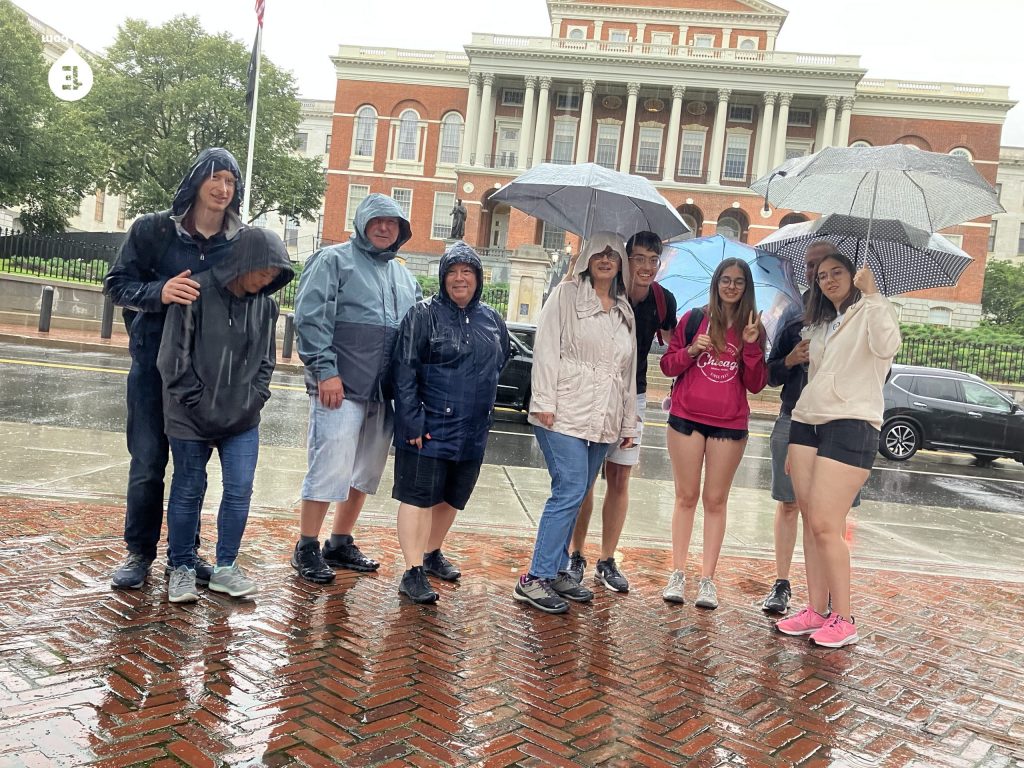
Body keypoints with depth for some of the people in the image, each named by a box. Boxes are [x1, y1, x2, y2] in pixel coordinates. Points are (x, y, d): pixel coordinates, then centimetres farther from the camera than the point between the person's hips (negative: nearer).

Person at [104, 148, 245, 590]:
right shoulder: (154, 229, -2)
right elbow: (116, 284, 0)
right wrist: (158, 293, -21)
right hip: (154, 363, -1)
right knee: (148, 462, 2)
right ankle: (139, 552, 17)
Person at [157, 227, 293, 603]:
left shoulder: (265, 305, 1)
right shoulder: (197, 292, -14)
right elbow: (173, 357, -11)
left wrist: (253, 400, -1)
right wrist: (198, 402, -12)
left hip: (242, 419, 4)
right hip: (192, 417, -4)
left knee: (240, 489, 2)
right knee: (188, 491, 8)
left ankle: (225, 568, 17)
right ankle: (182, 568, 23)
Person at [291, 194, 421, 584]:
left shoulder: (403, 276, 20)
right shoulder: (334, 260, -1)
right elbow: (311, 317, -11)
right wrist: (325, 370, -18)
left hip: (384, 393, 7)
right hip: (341, 388, -7)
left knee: (366, 471, 12)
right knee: (329, 467, -7)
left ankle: (341, 543, 26)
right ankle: (307, 548, 7)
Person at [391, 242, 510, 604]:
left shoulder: (491, 320, 10)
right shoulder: (425, 314, -7)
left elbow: (501, 362, 22)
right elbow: (404, 371, -12)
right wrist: (412, 422, -17)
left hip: (472, 433, 6)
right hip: (429, 429, -6)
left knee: (452, 498, 17)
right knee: (419, 498, -2)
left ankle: (432, 553, 37)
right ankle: (413, 571, 5)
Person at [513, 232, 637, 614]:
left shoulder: (625, 311, 20)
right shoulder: (566, 295, 2)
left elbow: (629, 370, 22)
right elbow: (546, 349, -5)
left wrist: (629, 423, 19)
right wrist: (544, 401, -14)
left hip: (603, 422, 6)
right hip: (565, 414, -6)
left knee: (574, 495, 9)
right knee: (570, 491, -13)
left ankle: (557, 570, 18)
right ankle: (534, 579, -7)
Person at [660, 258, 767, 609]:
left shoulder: (753, 328, 6)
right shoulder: (693, 319, 4)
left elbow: (756, 385, 2)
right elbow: (667, 365, 5)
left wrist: (751, 346, -11)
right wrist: (690, 351, -13)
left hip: (730, 424, 1)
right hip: (687, 418, 0)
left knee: (716, 500, 5)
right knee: (686, 496, 5)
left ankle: (707, 579, 10)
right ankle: (678, 573, 12)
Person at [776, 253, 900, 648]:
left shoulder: (871, 312, 1)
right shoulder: (820, 326, 23)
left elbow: (887, 346, -22)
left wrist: (872, 293, -21)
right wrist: (795, 448, 23)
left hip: (851, 424, -7)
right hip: (806, 422, 7)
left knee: (825, 525, -12)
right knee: (812, 523, 4)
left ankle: (843, 619, -1)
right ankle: (815, 611, 10)